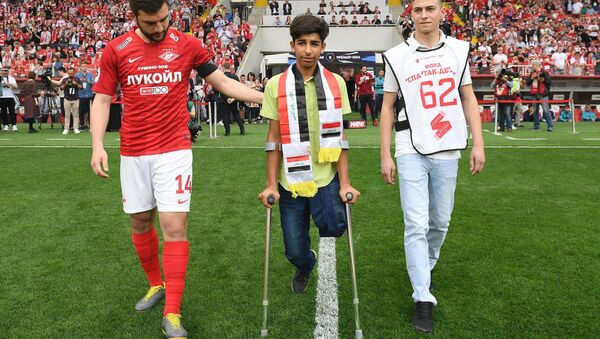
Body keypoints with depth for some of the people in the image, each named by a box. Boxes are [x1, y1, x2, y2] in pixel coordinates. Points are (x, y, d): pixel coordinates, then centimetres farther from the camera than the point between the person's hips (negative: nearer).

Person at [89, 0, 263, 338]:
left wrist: (267, 97, -2)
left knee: (175, 226, -9)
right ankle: (156, 284, 37)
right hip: (133, 153, 2)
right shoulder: (116, 50, 2)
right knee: (140, 221, 13)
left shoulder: (187, 44, 0)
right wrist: (98, 144, -8)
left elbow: (224, 82, 6)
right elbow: (102, 99, 5)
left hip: (174, 150, -2)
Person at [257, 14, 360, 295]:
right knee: (295, 251, 9)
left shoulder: (336, 83, 0)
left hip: (327, 179, 0)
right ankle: (305, 267, 46)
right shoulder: (276, 85, -1)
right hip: (290, 182, 0)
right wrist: (271, 184, -3)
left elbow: (339, 136, 1)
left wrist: (344, 183, -3)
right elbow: (273, 139, 0)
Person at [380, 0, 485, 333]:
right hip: (411, 152, -2)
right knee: (416, 225, -6)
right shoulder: (397, 56, 0)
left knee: (440, 222, 12)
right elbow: (387, 108, 4)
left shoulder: (458, 50, 6)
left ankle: (425, 268, 38)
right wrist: (385, 155, 0)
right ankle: (423, 299, 1)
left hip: (447, 152, 3)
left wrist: (478, 144, 3)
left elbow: (468, 98, 10)